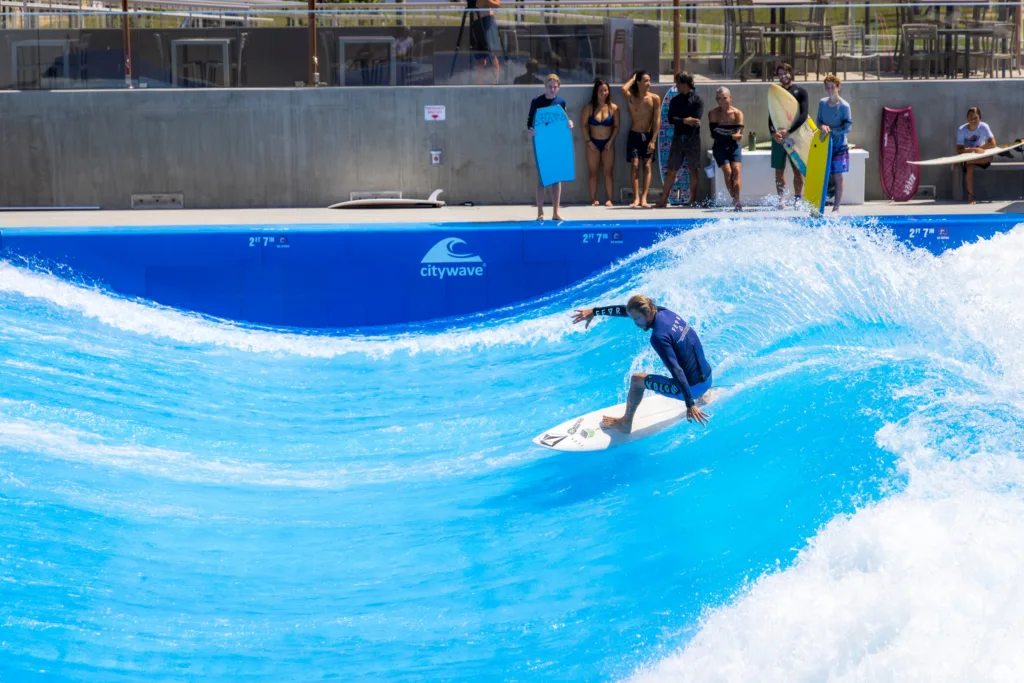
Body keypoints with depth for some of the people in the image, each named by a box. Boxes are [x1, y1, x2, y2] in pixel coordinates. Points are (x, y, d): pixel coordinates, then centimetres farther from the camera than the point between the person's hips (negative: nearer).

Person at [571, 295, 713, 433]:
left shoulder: (658, 337, -23)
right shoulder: (662, 311, 1)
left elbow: (676, 371, -29)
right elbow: (624, 310, 12)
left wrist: (690, 404, -31)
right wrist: (594, 311, 16)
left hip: (693, 387, -8)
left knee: (636, 380, 8)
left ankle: (625, 423, 25)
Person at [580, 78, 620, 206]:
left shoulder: (613, 108, -2)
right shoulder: (589, 108, -3)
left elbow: (616, 126, 2)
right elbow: (583, 125, -2)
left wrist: (611, 141, -7)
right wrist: (589, 141, -8)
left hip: (608, 143, 0)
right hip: (593, 143, 0)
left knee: (608, 172, -2)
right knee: (593, 172, 1)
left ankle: (609, 199, 0)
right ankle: (593, 199, 2)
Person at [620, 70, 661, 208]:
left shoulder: (654, 99, -2)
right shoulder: (631, 97, -1)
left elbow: (657, 120, -4)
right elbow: (624, 89, -25)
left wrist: (653, 140, -11)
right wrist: (632, 79, -6)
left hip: (648, 135, 0)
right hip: (634, 135, 0)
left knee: (647, 166, -2)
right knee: (635, 165, -7)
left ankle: (644, 198, -4)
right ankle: (636, 198, -9)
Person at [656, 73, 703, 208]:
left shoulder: (697, 100, -2)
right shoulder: (675, 100, 11)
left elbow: (696, 121, -12)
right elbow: (671, 119, -1)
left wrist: (679, 120, -11)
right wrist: (685, 120, -15)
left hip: (692, 138, -3)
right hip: (678, 138, 4)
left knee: (694, 170, 1)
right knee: (671, 170, 1)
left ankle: (693, 200, 7)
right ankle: (664, 200, 2)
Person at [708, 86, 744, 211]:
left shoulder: (737, 113, -2)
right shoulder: (713, 113, -2)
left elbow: (739, 134, -10)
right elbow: (714, 133, -12)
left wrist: (722, 135, -26)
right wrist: (731, 136, -20)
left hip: (734, 146, 0)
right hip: (720, 147, 0)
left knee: (736, 170, -16)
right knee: (727, 171, -16)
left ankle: (737, 200, -23)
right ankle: (734, 199, -10)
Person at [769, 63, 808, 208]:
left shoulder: (800, 92, 0)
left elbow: (803, 115, -10)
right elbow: (771, 116, 8)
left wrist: (788, 131, -19)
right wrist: (773, 132, -11)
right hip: (778, 137, 3)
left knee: (797, 170, -1)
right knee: (779, 169, 2)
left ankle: (798, 199, 3)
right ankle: (781, 199, 6)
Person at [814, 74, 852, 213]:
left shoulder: (844, 106, -11)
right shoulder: (822, 103, 4)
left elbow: (847, 127, -13)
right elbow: (818, 120, 9)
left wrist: (830, 130, -19)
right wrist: (822, 127, -13)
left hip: (838, 146, -4)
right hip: (824, 144, 4)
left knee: (837, 176, 0)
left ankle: (836, 207, 6)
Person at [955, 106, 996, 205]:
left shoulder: (983, 127, -12)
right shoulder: (961, 130, -14)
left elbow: (993, 144, -19)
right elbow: (959, 150, -21)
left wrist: (978, 148, -19)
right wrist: (974, 149, -30)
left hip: (980, 156, 1)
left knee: (989, 158, -33)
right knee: (969, 168, -34)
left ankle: (965, 163, -21)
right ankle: (970, 197, -30)